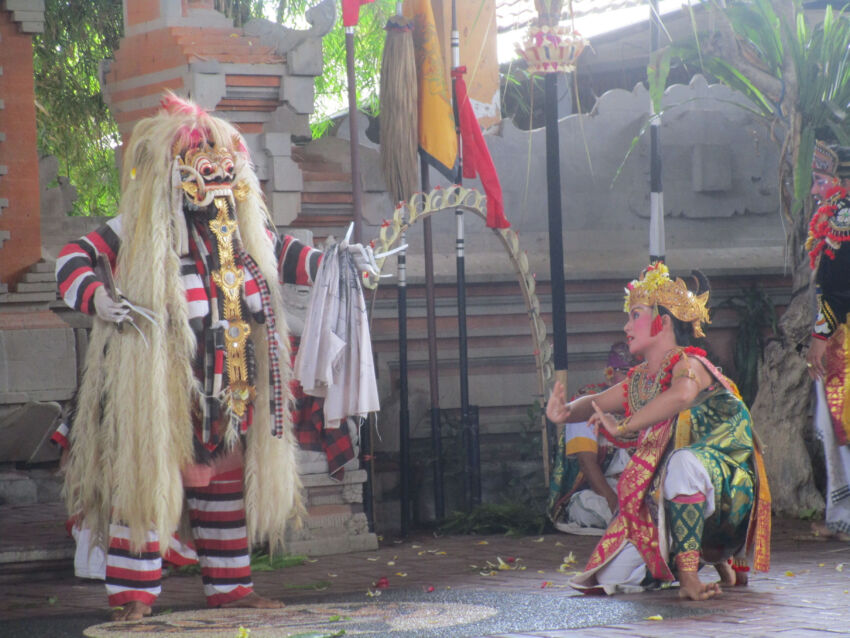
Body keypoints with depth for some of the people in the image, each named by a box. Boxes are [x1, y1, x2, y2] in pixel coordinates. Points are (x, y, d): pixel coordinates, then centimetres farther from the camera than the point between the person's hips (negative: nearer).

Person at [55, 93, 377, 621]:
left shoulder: (244, 231, 9)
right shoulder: (137, 232, -10)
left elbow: (283, 255, 25)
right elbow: (74, 261, -9)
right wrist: (98, 299, -26)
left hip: (228, 395, 6)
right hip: (157, 394, -6)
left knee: (227, 486, 12)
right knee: (146, 481, -6)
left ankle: (230, 586, 23)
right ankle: (134, 595, 0)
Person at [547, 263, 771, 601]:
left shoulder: (689, 364, -15)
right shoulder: (640, 379, 10)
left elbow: (681, 395, -38)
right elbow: (596, 405, 16)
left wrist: (623, 426, -39)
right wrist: (566, 412, -8)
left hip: (723, 492, -8)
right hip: (663, 506, 8)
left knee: (684, 460, -41)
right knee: (610, 577, -1)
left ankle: (689, 573, -34)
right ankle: (711, 555, 18)